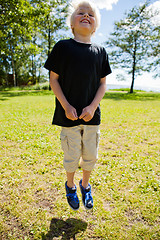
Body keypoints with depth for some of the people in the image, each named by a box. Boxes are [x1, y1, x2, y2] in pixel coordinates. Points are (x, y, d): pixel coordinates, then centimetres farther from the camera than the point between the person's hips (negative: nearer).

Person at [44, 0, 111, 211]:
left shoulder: (100, 51, 7)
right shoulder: (62, 47, 0)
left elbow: (103, 83, 6)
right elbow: (54, 79, -1)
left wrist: (93, 107, -9)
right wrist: (66, 106, -12)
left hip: (92, 115, 3)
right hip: (69, 114, -2)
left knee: (91, 156, 12)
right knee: (72, 156, 9)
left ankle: (85, 185, 40)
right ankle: (70, 186, 38)